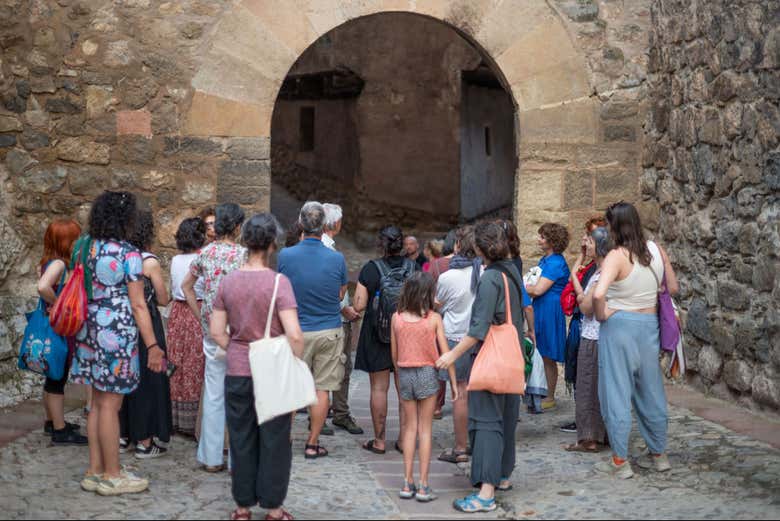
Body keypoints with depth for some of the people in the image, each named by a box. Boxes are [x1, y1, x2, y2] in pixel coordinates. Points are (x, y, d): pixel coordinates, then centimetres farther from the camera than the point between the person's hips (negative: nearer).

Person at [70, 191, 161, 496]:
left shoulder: (84, 246, 6)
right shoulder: (128, 254, -14)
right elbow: (137, 305, -14)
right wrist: (152, 346, -10)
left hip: (90, 331, 7)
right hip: (117, 333, -7)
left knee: (98, 402, 15)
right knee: (110, 405, 0)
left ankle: (95, 470, 22)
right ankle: (112, 476, 10)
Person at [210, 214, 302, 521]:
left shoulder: (229, 282, 0)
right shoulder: (278, 282, -14)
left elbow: (216, 332, 2)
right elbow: (294, 335, -20)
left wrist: (237, 352, 12)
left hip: (237, 372, 4)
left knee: (241, 441, 14)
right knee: (274, 442, 9)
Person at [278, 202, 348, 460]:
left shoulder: (286, 256, -11)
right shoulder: (337, 259, -9)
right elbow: (341, 294, 5)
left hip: (296, 331, 0)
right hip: (330, 331, 0)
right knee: (322, 388, 7)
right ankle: (313, 444, 12)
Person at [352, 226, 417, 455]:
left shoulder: (371, 269, -10)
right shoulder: (413, 268, -2)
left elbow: (359, 305, -11)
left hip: (377, 334, -2)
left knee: (379, 387, 5)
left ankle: (379, 440, 8)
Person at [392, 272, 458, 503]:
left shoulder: (397, 318, -1)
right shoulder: (434, 318, -8)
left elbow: (394, 354, 5)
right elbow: (445, 353, -8)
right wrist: (453, 382, 0)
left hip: (405, 374, 2)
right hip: (427, 373, -2)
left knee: (410, 426, 12)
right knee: (425, 428, 5)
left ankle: (408, 483, 11)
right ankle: (423, 486, 4)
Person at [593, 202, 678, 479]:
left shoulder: (617, 257, -16)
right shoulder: (656, 250, 2)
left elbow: (598, 294, -29)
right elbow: (673, 288, 11)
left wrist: (602, 314, -12)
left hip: (619, 324, -6)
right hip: (650, 324, 6)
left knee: (616, 392, 3)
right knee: (650, 391, 17)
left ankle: (620, 461, 7)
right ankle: (658, 454, 28)